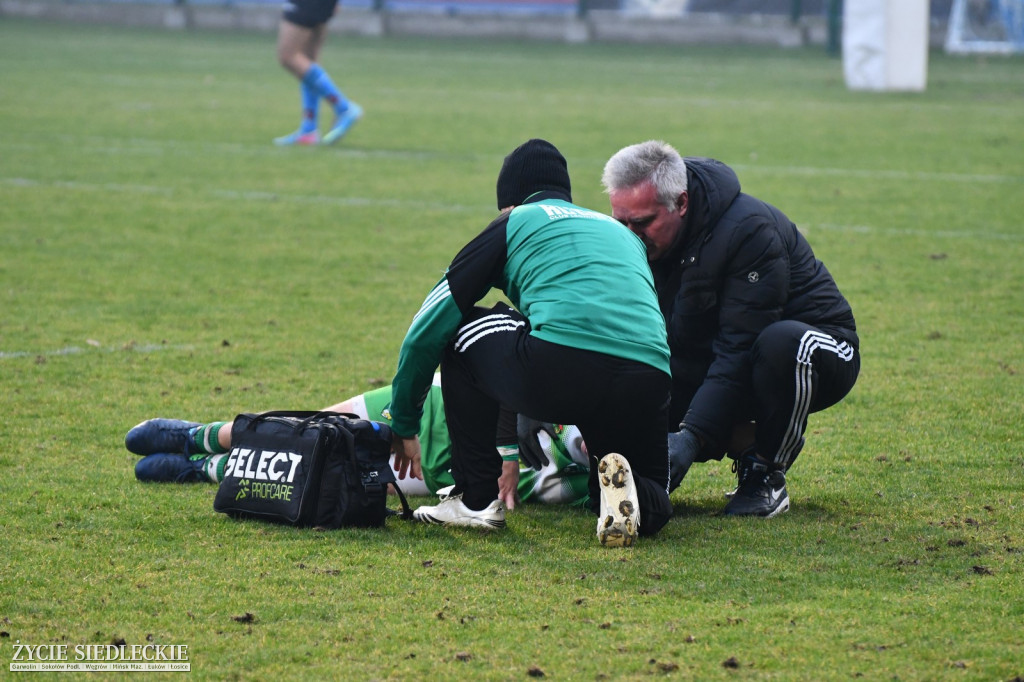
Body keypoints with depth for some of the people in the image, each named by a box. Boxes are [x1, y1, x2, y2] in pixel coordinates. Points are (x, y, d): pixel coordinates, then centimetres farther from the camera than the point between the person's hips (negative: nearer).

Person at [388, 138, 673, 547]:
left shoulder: (514, 223, 21)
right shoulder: (624, 232, 35)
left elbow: (427, 332, 22)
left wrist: (404, 426, 35)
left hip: (560, 367, -4)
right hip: (648, 382, 4)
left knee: (460, 329, 24)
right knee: (652, 509, 29)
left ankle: (476, 498, 20)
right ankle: (622, 487, -7)